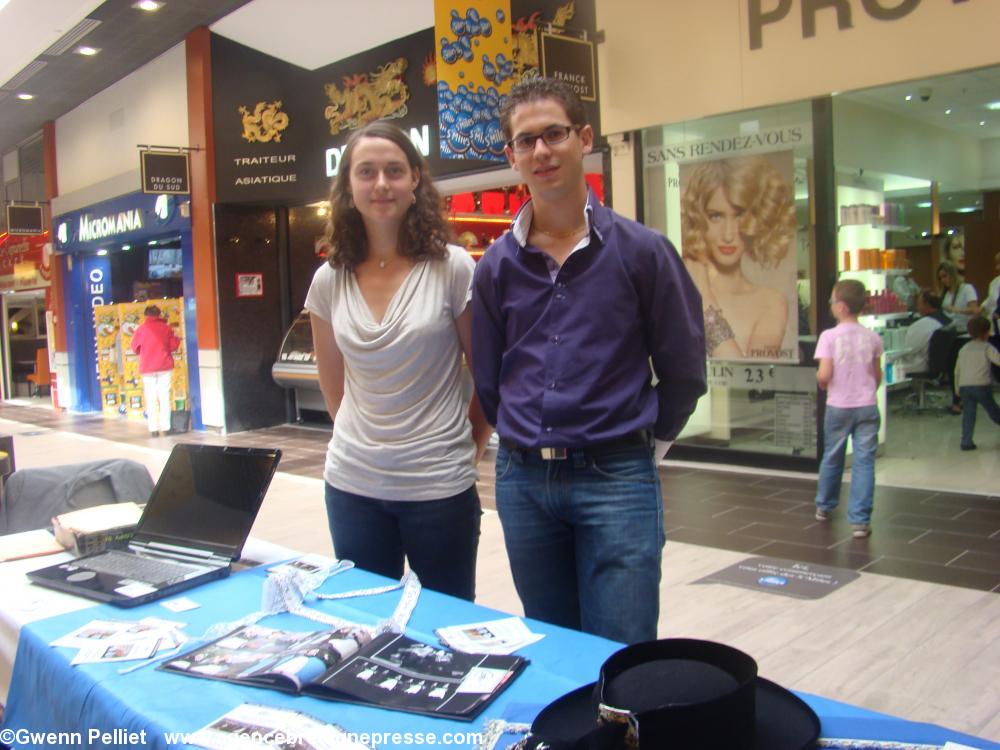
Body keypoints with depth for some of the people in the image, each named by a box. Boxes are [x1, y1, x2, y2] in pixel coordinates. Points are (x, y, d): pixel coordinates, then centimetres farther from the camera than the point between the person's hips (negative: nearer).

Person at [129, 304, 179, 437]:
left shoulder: (141, 329, -3)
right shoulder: (166, 328, -1)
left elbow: (135, 349, 5)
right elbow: (174, 346, 1)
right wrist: (177, 339, 21)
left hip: (148, 368, 0)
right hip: (165, 367, 1)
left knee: (151, 399, 4)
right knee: (164, 397, 6)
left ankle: (154, 429, 0)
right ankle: (165, 427, 4)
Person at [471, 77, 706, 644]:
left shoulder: (641, 250, -4)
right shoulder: (497, 266, 5)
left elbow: (683, 371, 2)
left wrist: (647, 444, 9)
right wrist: (530, 446, 13)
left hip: (617, 480, -3)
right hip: (522, 481, 4)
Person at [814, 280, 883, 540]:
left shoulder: (829, 336, -11)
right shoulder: (872, 338, 0)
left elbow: (823, 375, -17)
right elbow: (877, 376, 8)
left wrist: (822, 384, 4)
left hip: (838, 407, -1)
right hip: (867, 406, 1)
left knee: (832, 458, 16)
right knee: (864, 462, 3)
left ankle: (824, 506, 35)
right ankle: (860, 520, 2)